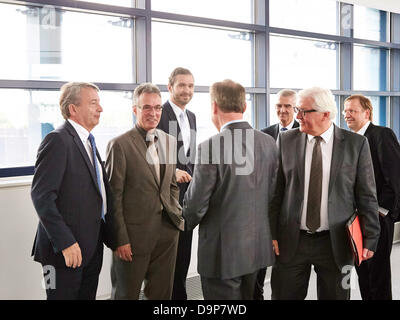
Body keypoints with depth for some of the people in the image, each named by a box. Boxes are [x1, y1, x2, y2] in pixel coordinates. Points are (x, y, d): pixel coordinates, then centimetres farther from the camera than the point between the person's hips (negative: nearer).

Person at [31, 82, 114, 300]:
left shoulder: (87, 142, 14)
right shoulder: (58, 140, -14)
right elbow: (41, 195, -20)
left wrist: (108, 234, 12)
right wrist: (65, 242, -23)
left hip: (92, 246, 9)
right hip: (67, 249, -8)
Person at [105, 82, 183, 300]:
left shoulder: (170, 141, 10)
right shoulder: (120, 145, -11)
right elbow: (114, 196, -11)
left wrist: (176, 215, 8)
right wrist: (120, 239, -13)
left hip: (167, 231, 6)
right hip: (134, 234, -5)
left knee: (162, 292, 15)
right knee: (127, 294, 9)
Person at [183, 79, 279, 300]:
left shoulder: (211, 147, -20)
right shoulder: (269, 143, -1)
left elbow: (196, 203, -15)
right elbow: (273, 193, 7)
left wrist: (187, 223, 6)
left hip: (222, 250, -6)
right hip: (259, 247, 6)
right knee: (249, 296, 21)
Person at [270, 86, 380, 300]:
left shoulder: (356, 144, -3)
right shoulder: (286, 140, 1)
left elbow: (367, 196, -1)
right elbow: (276, 190, 3)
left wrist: (370, 239, -3)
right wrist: (272, 233, -1)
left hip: (335, 243, -1)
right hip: (291, 241, 1)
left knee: (334, 295, 11)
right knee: (284, 294, 8)